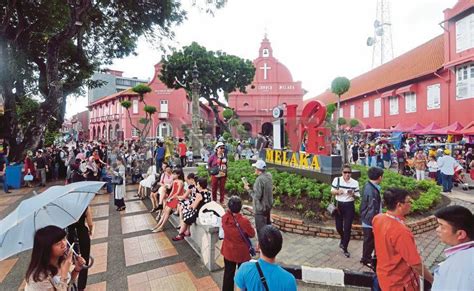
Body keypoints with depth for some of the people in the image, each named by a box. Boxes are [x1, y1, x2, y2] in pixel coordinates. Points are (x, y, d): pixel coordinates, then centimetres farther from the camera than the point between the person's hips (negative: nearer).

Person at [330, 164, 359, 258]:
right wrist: (337, 191, -18)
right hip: (338, 205, 2)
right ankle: (343, 239, 46)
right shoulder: (337, 180, -5)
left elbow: (358, 196, 1)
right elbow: (332, 191, 3)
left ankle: (345, 249, 18)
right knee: (338, 227, 12)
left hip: (349, 206, -1)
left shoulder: (355, 183, -6)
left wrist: (353, 194, -20)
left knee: (347, 228, 0)